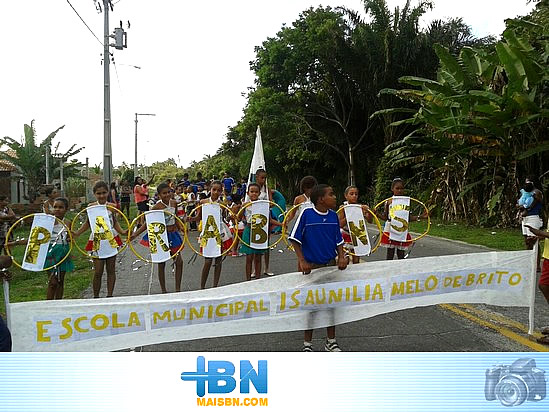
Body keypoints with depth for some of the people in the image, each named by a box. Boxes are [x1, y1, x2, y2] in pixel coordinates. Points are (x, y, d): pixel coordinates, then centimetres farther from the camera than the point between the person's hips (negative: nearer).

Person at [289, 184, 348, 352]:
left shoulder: (333, 216, 2)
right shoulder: (306, 214, -13)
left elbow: (338, 240, 11)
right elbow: (295, 239, -9)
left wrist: (341, 257, -4)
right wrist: (302, 261, -15)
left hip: (330, 265, 4)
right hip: (312, 266, -4)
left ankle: (331, 341, 29)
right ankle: (307, 344, 22)